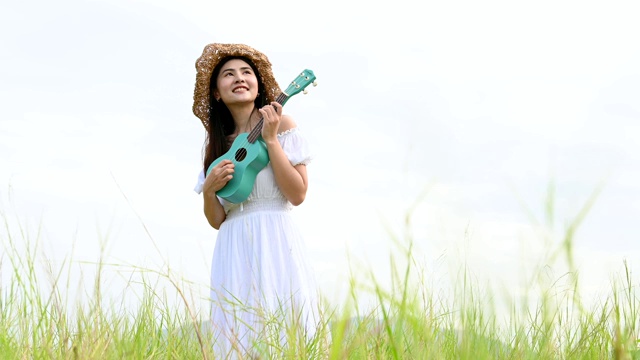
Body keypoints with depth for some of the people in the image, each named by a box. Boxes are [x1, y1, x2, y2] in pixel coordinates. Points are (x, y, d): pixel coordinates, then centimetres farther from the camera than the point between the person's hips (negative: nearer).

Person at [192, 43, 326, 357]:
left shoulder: (281, 125, 4)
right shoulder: (216, 143, 14)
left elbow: (298, 195, -6)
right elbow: (216, 220, 13)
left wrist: (270, 140, -9)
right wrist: (209, 188, -7)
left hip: (275, 241, -3)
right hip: (233, 251, 3)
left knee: (283, 328, -9)